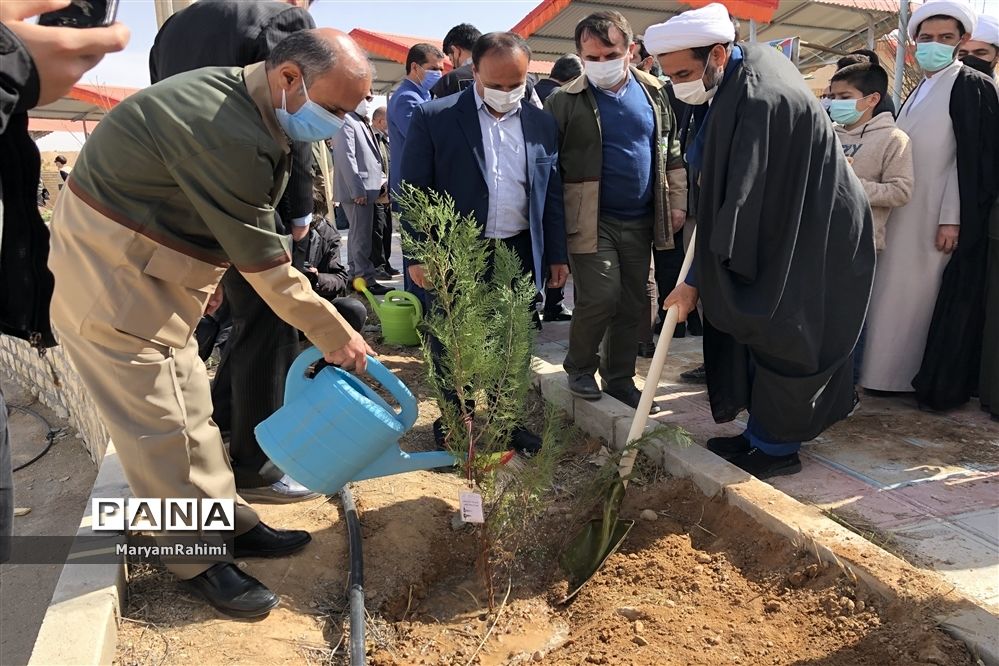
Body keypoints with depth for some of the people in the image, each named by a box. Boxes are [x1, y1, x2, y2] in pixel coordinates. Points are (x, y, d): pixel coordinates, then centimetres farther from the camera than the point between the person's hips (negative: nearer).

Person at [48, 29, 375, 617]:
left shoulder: (236, 99, 3)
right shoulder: (230, 134, -29)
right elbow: (264, 261, -23)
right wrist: (335, 335, -14)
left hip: (147, 270, 10)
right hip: (109, 278, -10)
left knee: (190, 407, 14)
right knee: (163, 424, -3)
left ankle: (231, 523, 27)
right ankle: (201, 563, 12)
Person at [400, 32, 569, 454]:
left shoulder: (541, 124, 5)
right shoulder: (434, 118, -6)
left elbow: (552, 194, 9)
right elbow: (414, 190, -6)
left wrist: (556, 254, 9)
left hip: (520, 255, 3)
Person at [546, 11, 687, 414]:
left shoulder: (654, 93, 7)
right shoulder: (564, 102, -6)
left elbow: (672, 152, 15)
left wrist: (677, 202, 9)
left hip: (640, 220, 5)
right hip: (591, 221, -4)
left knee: (632, 304, 8)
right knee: (600, 297, -12)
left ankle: (620, 378, 24)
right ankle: (579, 366, 14)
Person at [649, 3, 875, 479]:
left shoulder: (757, 100, -29)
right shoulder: (747, 62, 2)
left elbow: (739, 199, -29)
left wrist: (697, 279, -26)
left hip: (813, 239, -9)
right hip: (785, 228, 10)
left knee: (779, 339, -2)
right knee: (756, 328, 13)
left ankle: (777, 447, 13)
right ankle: (764, 431, 24)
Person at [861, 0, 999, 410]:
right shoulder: (919, 92, 16)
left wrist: (952, 219, -20)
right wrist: (889, 207, 13)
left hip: (942, 219, -8)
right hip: (908, 218, 8)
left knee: (940, 298, -1)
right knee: (901, 292, 11)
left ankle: (941, 386, 10)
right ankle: (900, 373, 22)